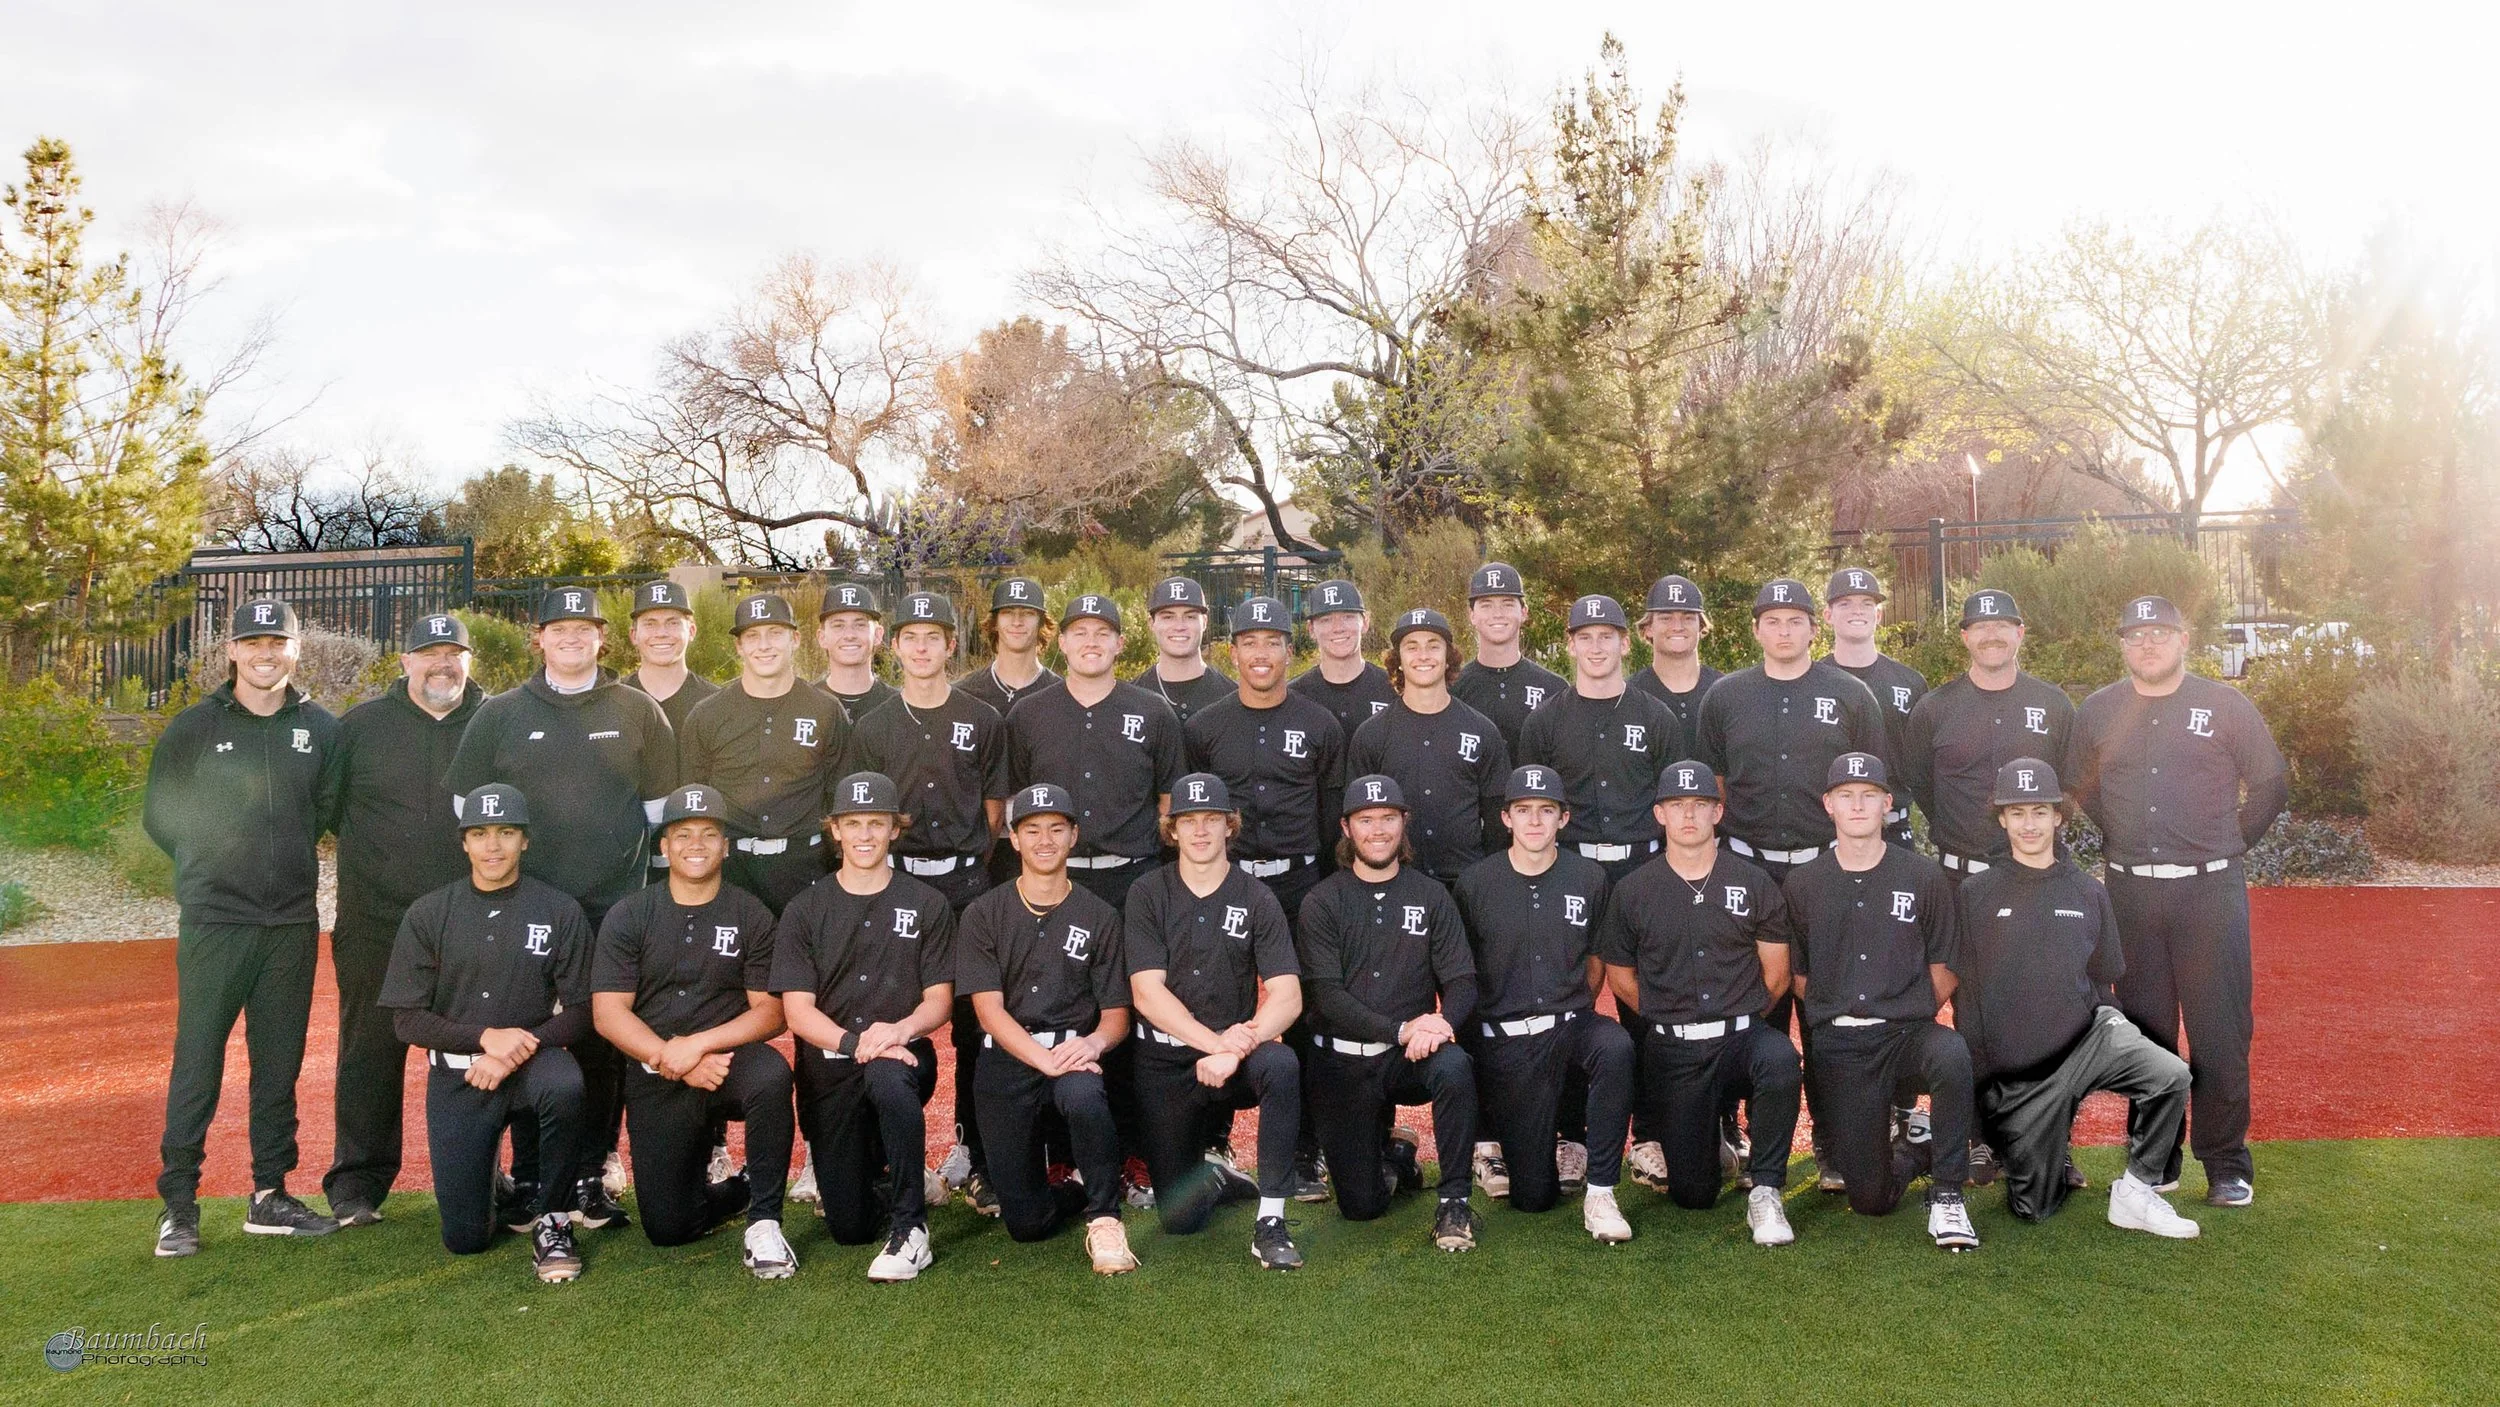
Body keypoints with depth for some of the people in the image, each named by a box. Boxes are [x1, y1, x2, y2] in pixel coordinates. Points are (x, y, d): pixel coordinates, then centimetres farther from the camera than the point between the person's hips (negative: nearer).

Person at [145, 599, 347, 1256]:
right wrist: (210, 860, 5)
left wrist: (287, 857, 8)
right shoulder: (193, 727, 0)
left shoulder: (321, 728, 6)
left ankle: (270, 1195, 18)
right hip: (213, 922, -2)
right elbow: (159, 815, 7)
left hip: (292, 923, 3)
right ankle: (178, 1206, 8)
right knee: (197, 1065, -2)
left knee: (280, 1066, 9)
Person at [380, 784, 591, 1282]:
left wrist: (516, 1052, -18)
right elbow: (408, 1020, -2)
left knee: (564, 1086, -39)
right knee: (464, 1239, -4)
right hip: (457, 1075, 1)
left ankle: (552, 1221, -16)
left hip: (533, 1060, -1)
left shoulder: (559, 911, 0)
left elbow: (578, 1012, -2)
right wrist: (486, 1037, -17)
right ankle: (492, 1181, 34)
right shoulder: (428, 914, 2)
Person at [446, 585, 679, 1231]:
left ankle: (592, 1178, 13)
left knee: (605, 1046, 2)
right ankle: (529, 1182, 10)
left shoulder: (638, 713, 9)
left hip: (615, 911, 0)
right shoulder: (499, 714, 9)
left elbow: (663, 810, 12)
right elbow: (466, 807, 13)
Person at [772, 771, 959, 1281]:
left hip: (903, 1054, -2)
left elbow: (939, 999, 2)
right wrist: (855, 1042, -21)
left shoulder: (927, 905, 7)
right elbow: (797, 1009, -2)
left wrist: (900, 1029, -21)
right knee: (849, 1227, -2)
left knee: (887, 1077, -40)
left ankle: (909, 1229, -28)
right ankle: (877, 1170, 34)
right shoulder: (805, 912, 7)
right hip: (829, 1068, 2)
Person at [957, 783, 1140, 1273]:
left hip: (1073, 1051, 0)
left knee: (1083, 1096, -39)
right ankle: (1085, 1191, 27)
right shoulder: (983, 915, 5)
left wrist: (1094, 1042, -19)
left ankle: (1104, 1218, -17)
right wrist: (1045, 1059, -21)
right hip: (1006, 1056, 0)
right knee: (1027, 1222, -6)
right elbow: (989, 1009, -5)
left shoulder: (1100, 917, 9)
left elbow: (1117, 1014, 6)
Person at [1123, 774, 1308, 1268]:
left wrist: (1236, 1050, -28)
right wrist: (1215, 1041, -24)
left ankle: (1270, 1223, -27)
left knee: (1281, 1064, -36)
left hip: (1236, 1058, 0)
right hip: (1165, 1061, 0)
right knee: (1179, 1218, -4)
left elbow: (1287, 997, -11)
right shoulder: (1147, 894, -1)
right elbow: (1147, 992, -11)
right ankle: (1216, 1171, 32)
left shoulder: (1257, 900, -2)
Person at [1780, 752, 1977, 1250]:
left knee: (1951, 1054, -39)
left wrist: (1907, 1018, 2)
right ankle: (1911, 1147, 33)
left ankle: (1946, 1198, -19)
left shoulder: (1924, 877, 5)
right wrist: (1840, 1015, 3)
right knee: (1870, 1199, -5)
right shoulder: (1801, 885, 7)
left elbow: (1943, 970, 8)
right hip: (1838, 1049, 1)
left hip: (1908, 1032, -1)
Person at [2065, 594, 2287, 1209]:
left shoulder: (2225, 706, 2)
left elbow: (2272, 783, 10)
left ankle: (2226, 1162, 10)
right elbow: (2081, 786, 21)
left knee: (2220, 1029, -2)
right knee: (2144, 1028, 7)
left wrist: (2231, 842, 7)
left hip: (2211, 888, -2)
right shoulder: (2097, 712, 7)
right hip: (2131, 891, 2)